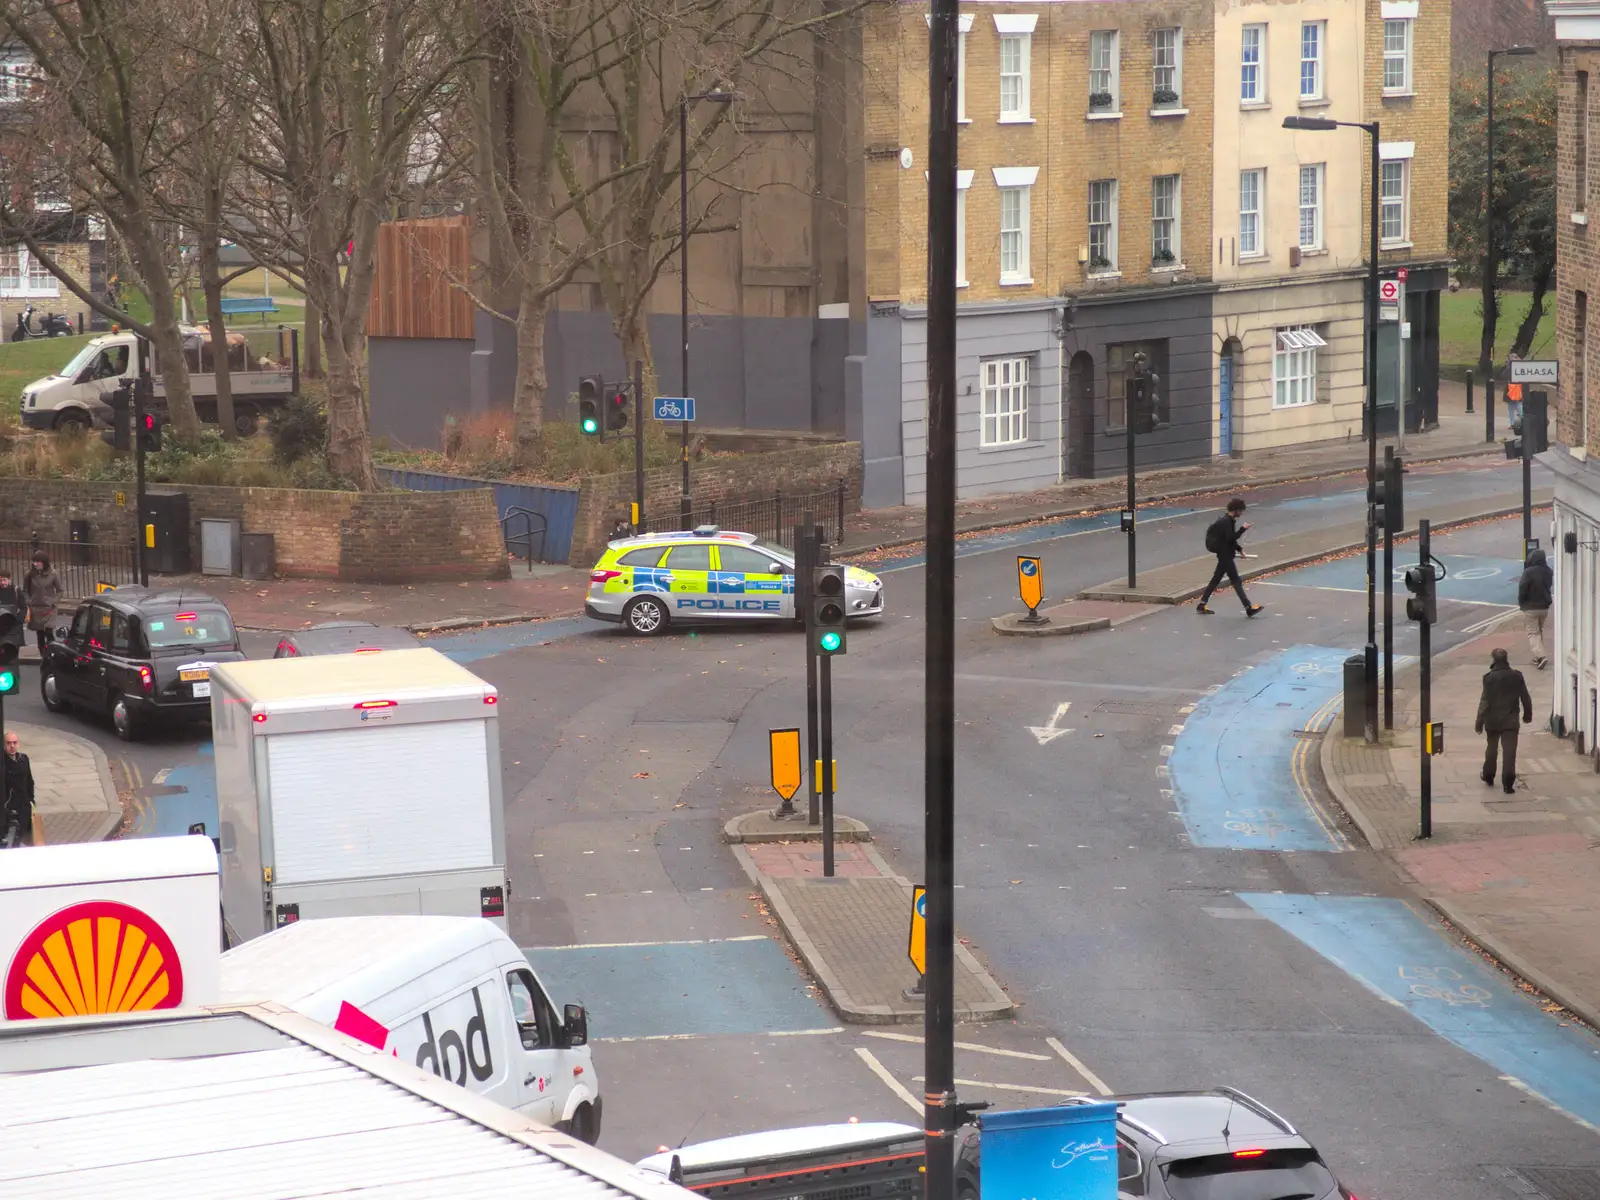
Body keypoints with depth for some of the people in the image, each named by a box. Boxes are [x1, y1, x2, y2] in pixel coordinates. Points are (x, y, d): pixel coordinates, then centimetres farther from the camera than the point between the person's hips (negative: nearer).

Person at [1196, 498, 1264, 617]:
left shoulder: (1228, 520, 12)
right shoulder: (1226, 522, -19)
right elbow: (1231, 538, -26)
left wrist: (1239, 549, 16)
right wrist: (1242, 529, -23)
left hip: (1225, 555, 10)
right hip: (1225, 555, -10)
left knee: (1216, 579, 15)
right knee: (1236, 581, -8)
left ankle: (1201, 605, 19)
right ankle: (1249, 608, -7)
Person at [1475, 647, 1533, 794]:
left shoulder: (1490, 678, -12)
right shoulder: (1516, 676, -2)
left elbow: (1485, 702, -13)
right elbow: (1525, 698, 5)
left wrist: (1479, 723, -9)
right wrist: (1528, 715, 21)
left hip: (1493, 721, -1)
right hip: (1511, 721, 1)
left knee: (1491, 749, 19)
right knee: (1509, 752, -1)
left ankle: (1488, 775, 34)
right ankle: (1508, 783, -7)